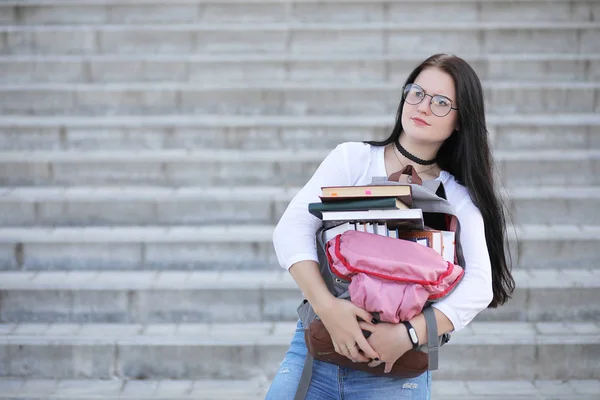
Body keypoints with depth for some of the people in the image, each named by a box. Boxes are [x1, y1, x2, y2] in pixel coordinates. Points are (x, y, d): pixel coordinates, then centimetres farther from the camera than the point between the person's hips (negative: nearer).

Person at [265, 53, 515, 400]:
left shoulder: (458, 198, 2)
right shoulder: (353, 159, 2)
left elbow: (478, 286, -10)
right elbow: (292, 228, -8)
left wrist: (409, 334, -24)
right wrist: (328, 307, -22)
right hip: (318, 343, 0)